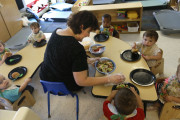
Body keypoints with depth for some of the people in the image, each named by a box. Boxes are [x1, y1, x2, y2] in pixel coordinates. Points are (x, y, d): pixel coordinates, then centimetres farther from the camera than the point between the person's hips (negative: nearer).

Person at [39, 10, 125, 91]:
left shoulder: (56, 32, -9)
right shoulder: (77, 49, -34)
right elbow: (81, 81, -27)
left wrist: (87, 60, 3)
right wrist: (109, 79, -25)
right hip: (64, 86, -7)